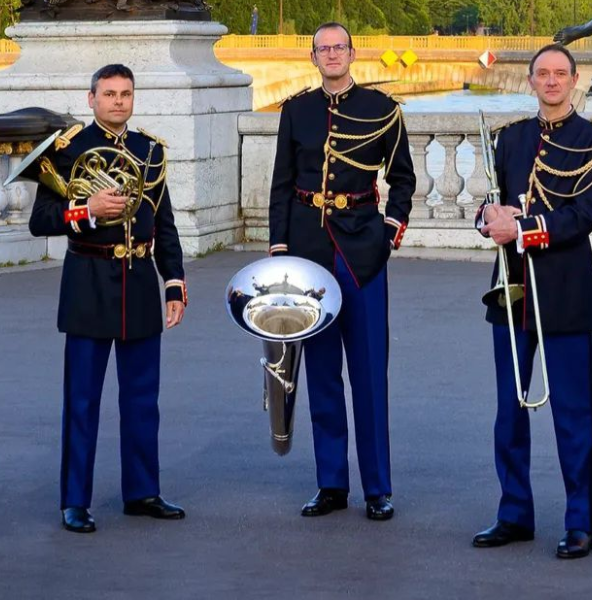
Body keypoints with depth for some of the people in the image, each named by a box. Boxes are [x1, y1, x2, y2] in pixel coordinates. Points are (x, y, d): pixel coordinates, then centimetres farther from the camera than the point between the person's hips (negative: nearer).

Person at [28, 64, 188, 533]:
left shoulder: (151, 150, 10)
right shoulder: (68, 150, -3)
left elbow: (164, 226, 14)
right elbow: (40, 221, -5)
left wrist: (175, 285, 8)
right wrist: (87, 210, -21)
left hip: (141, 283, 4)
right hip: (89, 285, -4)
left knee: (142, 395, 10)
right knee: (82, 398, 0)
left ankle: (142, 491, 21)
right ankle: (75, 502, 6)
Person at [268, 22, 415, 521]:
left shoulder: (381, 109, 2)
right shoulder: (297, 110, 7)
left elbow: (403, 178, 8)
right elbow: (282, 183, 8)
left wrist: (393, 227, -4)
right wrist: (278, 244, 0)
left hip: (362, 247, -2)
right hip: (310, 245, 2)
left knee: (369, 370, -1)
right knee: (321, 368, 6)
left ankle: (378, 488, 6)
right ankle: (331, 484, 14)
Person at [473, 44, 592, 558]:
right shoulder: (511, 137, 14)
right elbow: (492, 200, 14)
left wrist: (522, 231, -17)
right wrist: (491, 217, -9)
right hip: (514, 286, 5)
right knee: (510, 407, 8)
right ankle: (515, 515, 17)